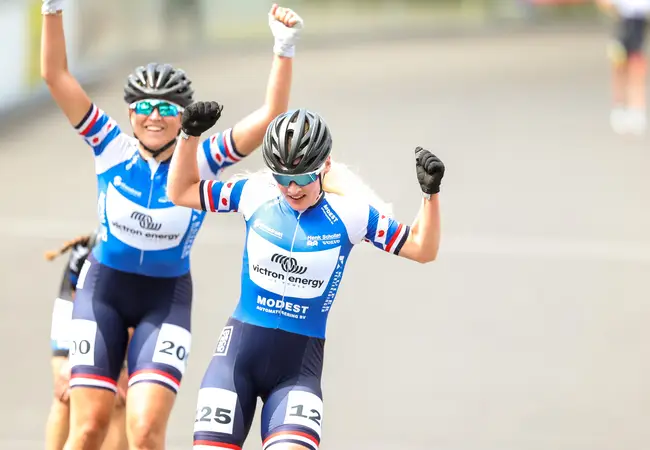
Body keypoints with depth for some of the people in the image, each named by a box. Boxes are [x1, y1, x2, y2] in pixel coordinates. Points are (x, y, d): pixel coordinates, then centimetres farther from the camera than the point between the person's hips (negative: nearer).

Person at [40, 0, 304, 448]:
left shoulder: (200, 161, -9)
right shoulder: (112, 149, -7)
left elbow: (270, 117, -19)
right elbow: (55, 75, -12)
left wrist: (285, 49, -30)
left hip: (166, 301, -1)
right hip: (103, 291, 1)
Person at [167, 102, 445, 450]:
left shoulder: (349, 213, -3)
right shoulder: (256, 194, 0)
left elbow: (422, 249, 3)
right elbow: (181, 192, 13)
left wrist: (431, 193, -10)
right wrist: (190, 136, 2)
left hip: (299, 366, -1)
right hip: (238, 354, 2)